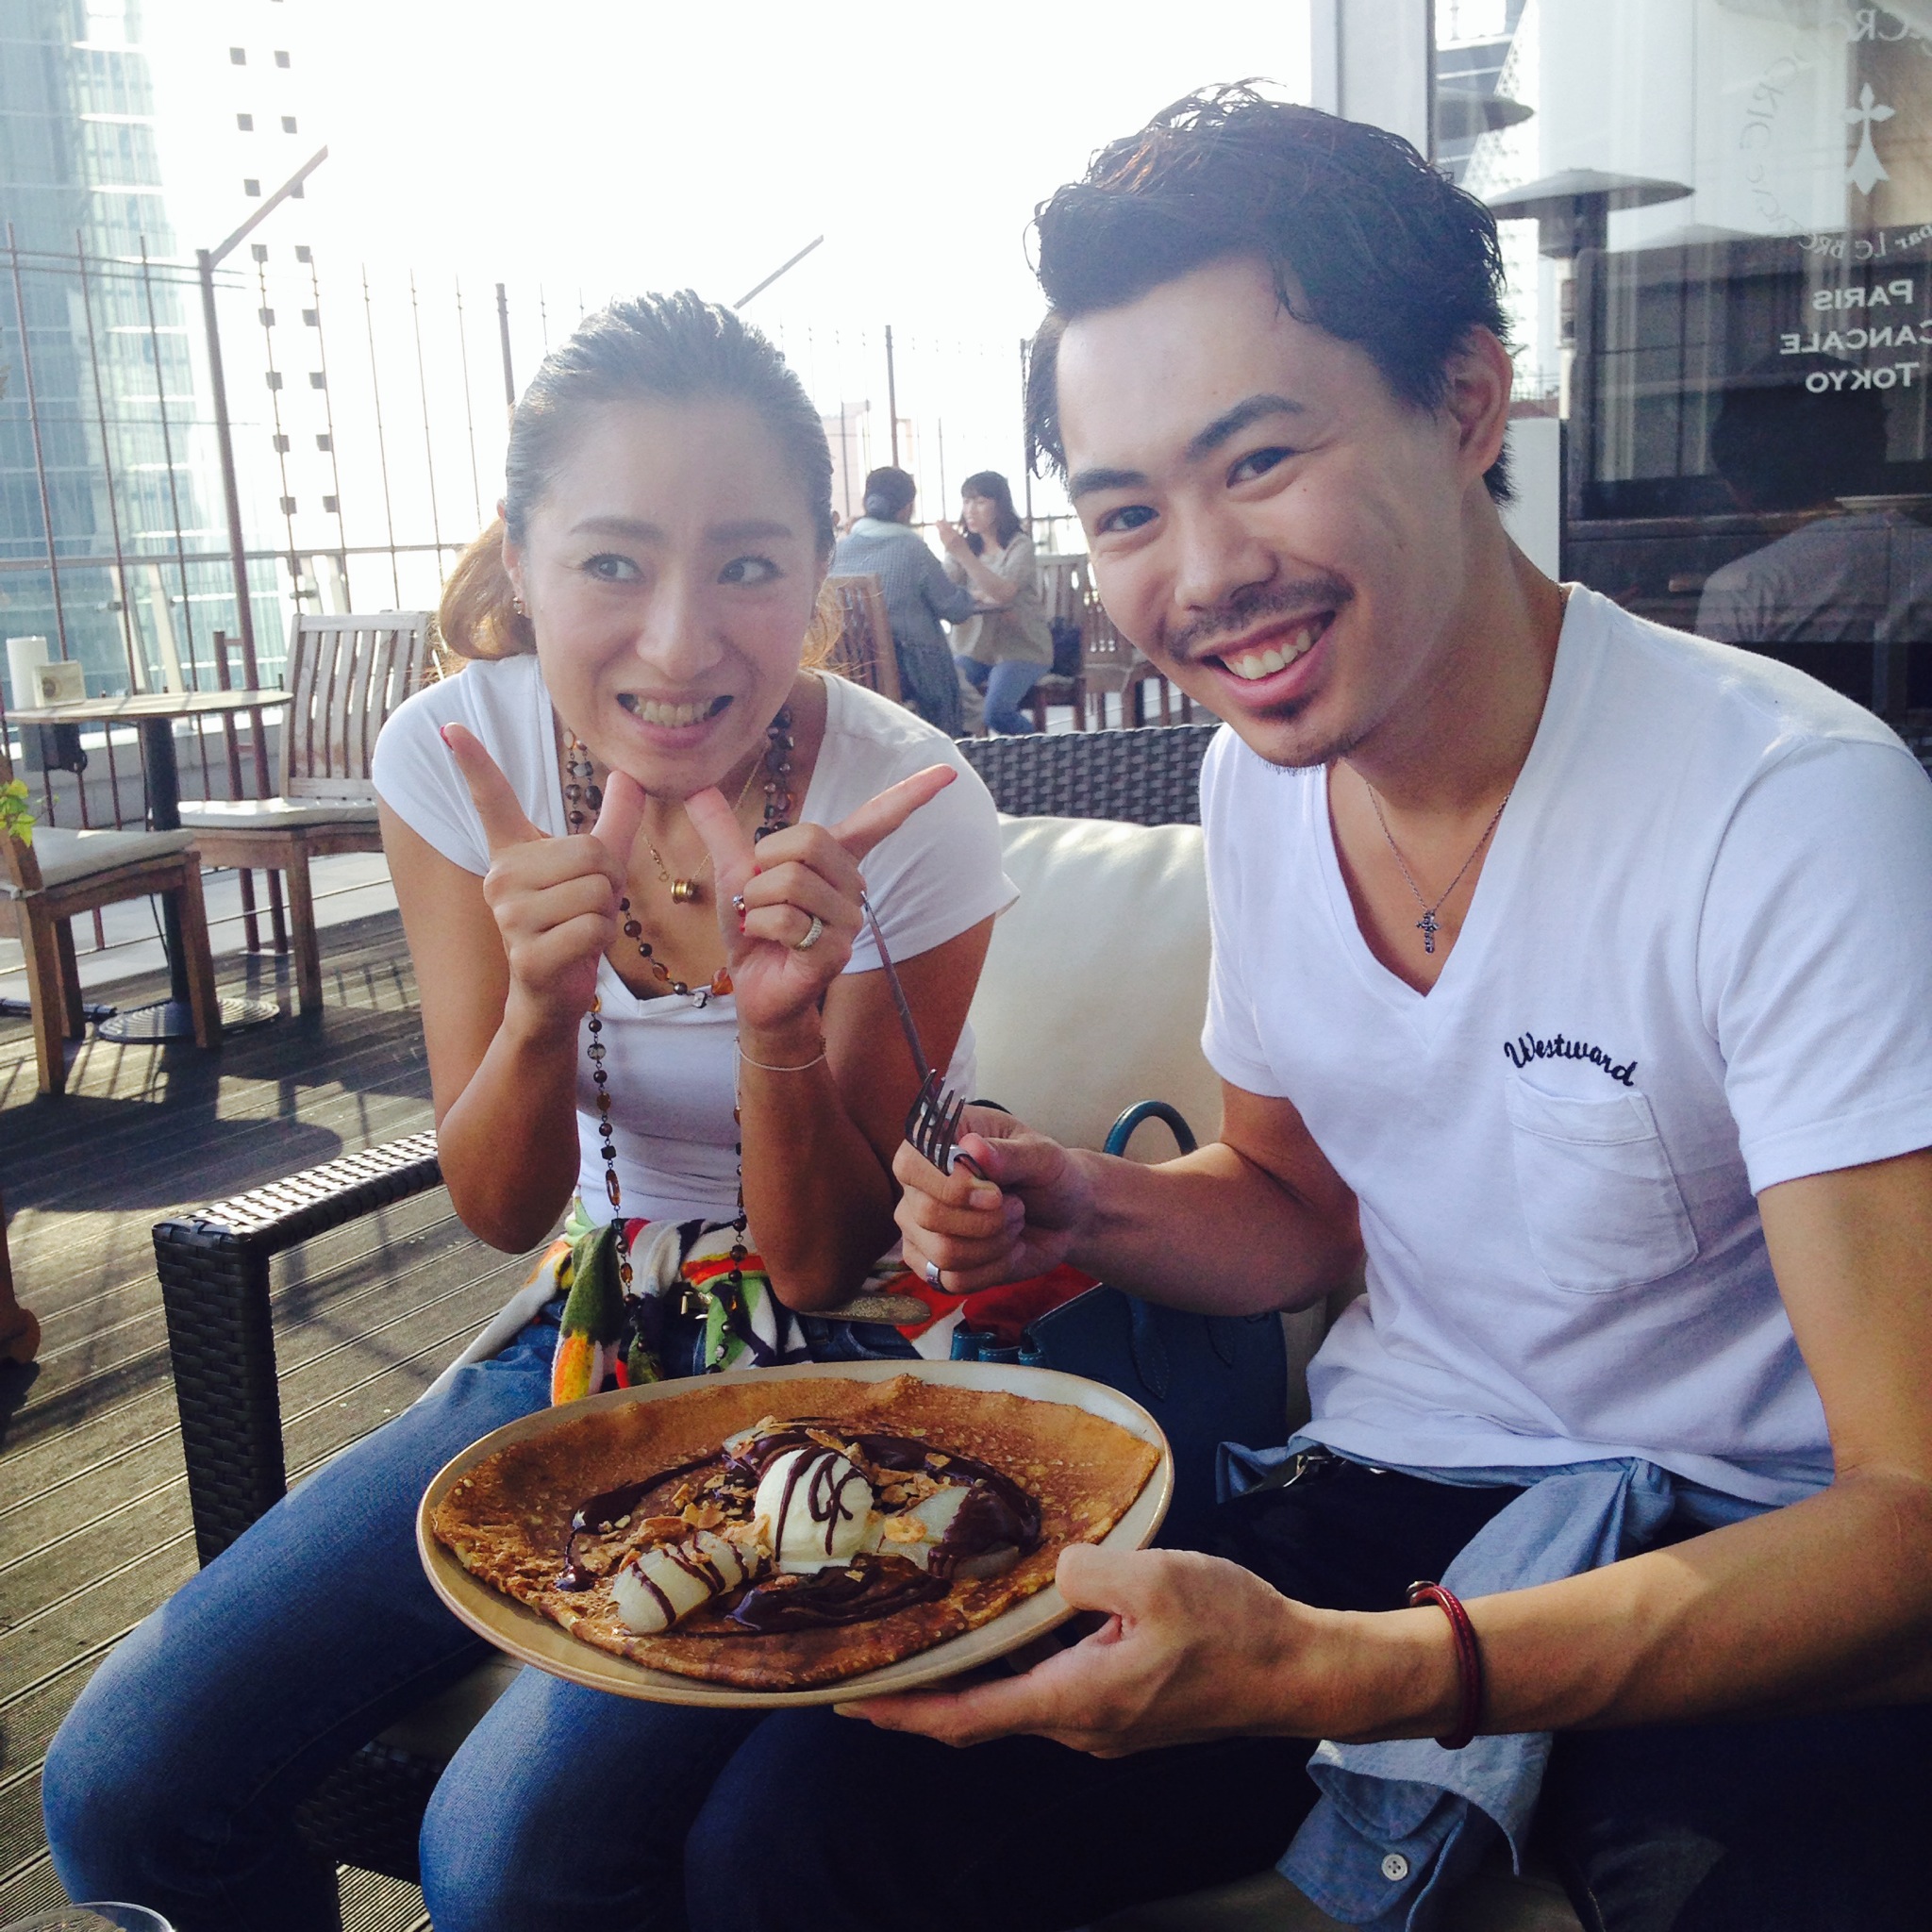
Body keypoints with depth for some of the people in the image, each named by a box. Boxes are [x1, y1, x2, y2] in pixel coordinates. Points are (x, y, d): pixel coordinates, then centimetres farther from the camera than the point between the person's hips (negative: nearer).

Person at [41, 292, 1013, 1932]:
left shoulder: (910, 812, -21)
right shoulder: (455, 755, -11)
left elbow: (824, 1268, -13)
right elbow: (503, 1214, -8)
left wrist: (784, 1029, -33)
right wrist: (541, 1006, -30)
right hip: (591, 1336, 4)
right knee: (122, 1782, -8)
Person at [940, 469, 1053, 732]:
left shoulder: (1020, 545, -6)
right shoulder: (965, 544, 9)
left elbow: (1003, 593, -25)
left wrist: (962, 553, -34)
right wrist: (982, 596, -23)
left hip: (1021, 647, -4)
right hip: (973, 645, 4)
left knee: (996, 712, -26)